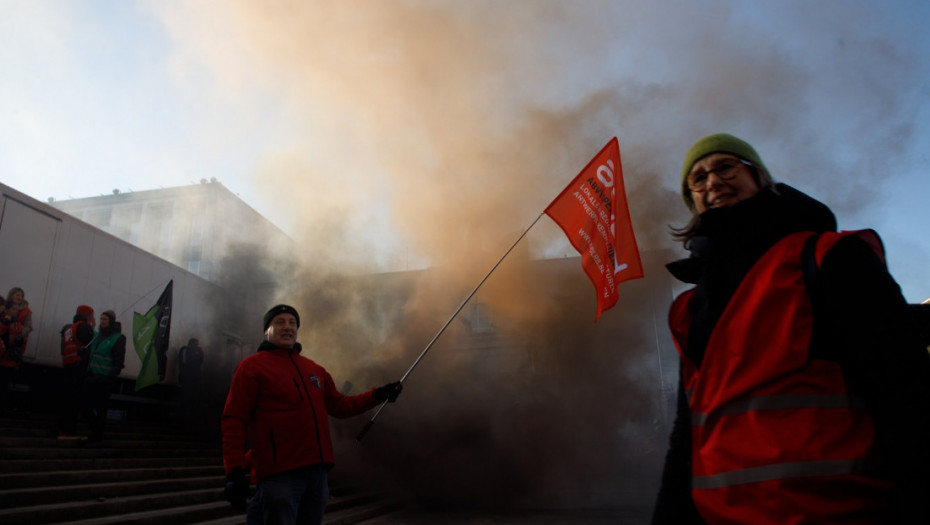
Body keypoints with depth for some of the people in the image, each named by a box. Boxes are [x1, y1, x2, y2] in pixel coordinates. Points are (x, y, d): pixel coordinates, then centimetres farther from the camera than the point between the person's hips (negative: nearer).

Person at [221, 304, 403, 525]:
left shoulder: (315, 370, 17)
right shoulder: (251, 366, -2)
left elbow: (339, 405, 20)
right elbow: (234, 420, -7)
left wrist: (376, 396, 9)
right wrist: (235, 471, -16)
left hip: (318, 471, 6)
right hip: (279, 475, -6)